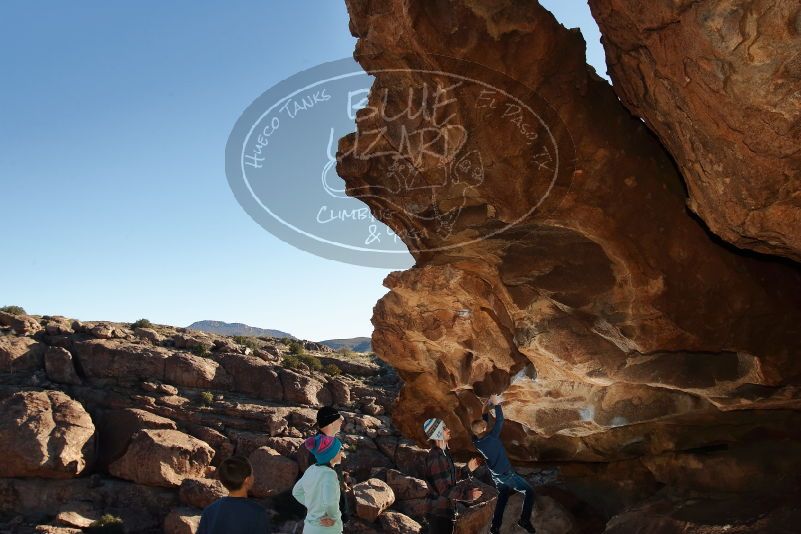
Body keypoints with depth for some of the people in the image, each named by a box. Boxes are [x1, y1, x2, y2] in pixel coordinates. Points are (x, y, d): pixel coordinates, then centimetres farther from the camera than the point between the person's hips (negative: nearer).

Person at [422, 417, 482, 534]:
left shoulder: (444, 454, 10)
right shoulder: (435, 458, -23)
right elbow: (444, 489, -26)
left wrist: (468, 469, 13)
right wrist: (467, 494, -29)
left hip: (447, 511, 10)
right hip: (439, 513, -10)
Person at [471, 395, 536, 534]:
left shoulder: (476, 440, -12)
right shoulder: (491, 438, -32)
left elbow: (482, 420, 0)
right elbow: (499, 422, -29)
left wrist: (488, 405, -5)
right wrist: (497, 405, -20)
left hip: (496, 475, 7)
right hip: (506, 474, -7)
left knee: (503, 496, 23)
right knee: (529, 492, 6)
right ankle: (524, 520, 10)